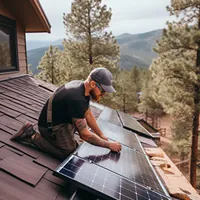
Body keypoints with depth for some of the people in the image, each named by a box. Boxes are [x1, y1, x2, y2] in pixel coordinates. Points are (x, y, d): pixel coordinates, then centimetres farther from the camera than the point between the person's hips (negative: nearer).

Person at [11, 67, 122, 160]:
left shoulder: (83, 87, -7)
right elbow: (85, 135, -30)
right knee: (71, 153, -9)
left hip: (61, 118, 9)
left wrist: (102, 135, 4)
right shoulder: (77, 99, -36)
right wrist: (109, 144, -19)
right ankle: (32, 137, -3)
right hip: (50, 126, -9)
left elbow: (88, 115, 4)